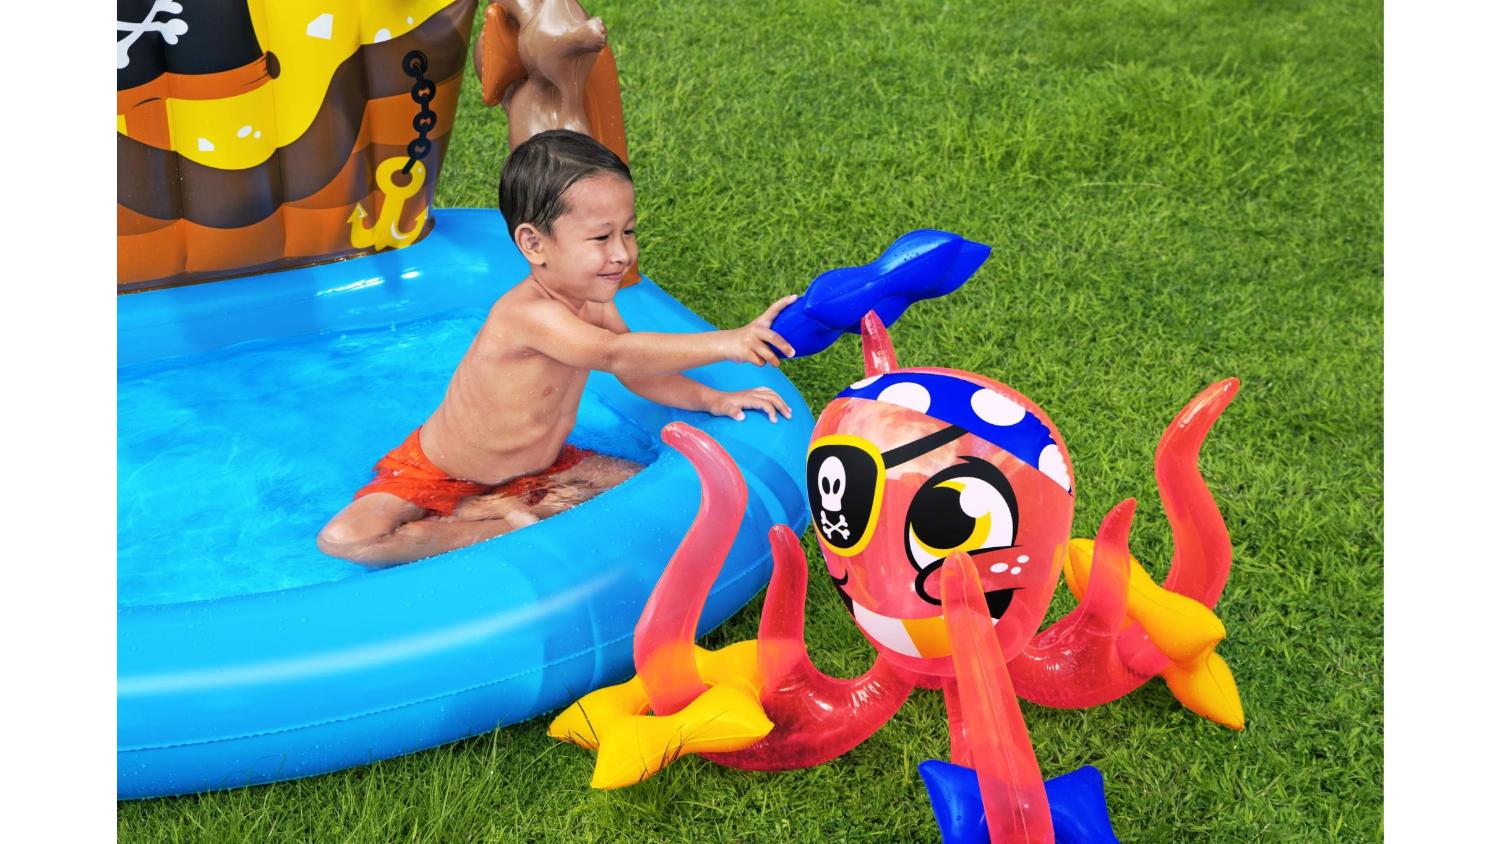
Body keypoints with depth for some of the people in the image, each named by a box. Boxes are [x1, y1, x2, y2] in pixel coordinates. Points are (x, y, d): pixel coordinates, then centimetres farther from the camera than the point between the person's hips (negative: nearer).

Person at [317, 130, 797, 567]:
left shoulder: (592, 304, -9)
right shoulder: (528, 315, -36)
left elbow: (639, 374, 3)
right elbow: (617, 354, -49)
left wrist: (712, 400, -13)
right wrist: (725, 344, -57)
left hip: (538, 464, 7)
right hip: (438, 474, -7)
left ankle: (497, 508, -8)